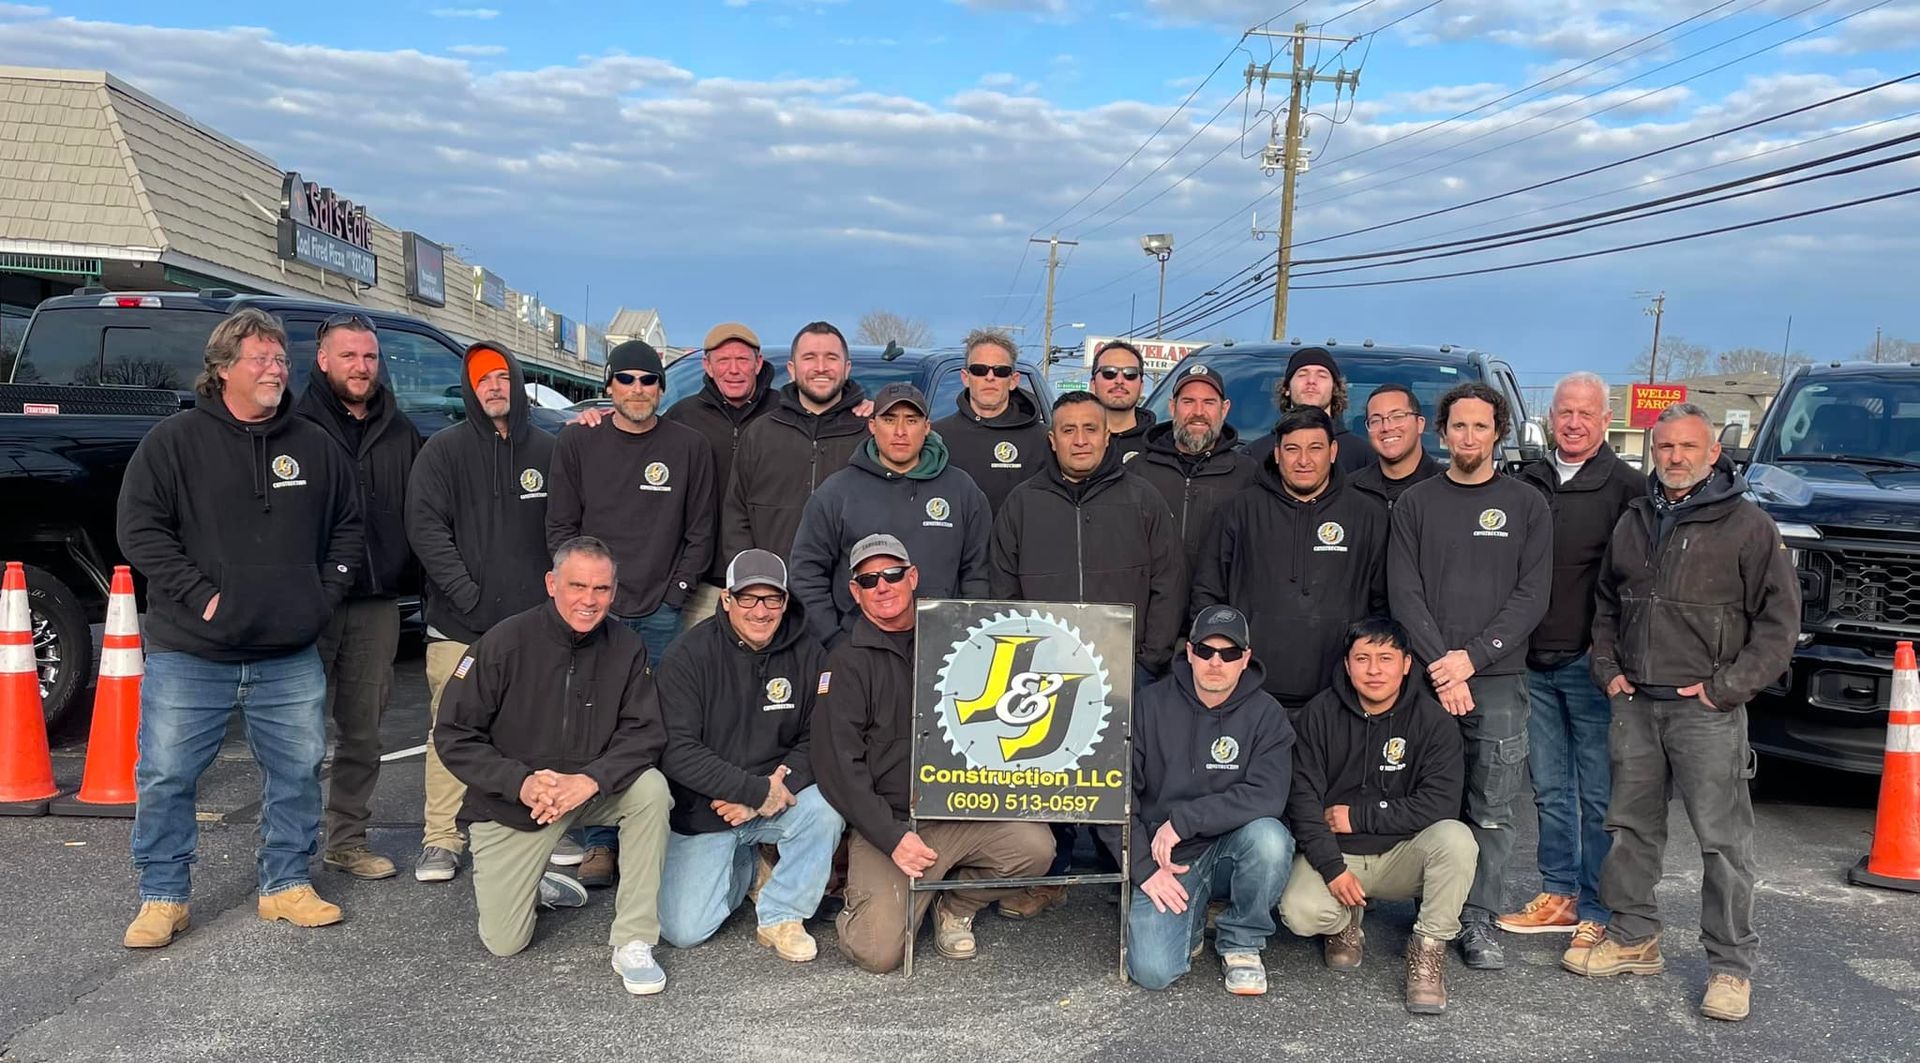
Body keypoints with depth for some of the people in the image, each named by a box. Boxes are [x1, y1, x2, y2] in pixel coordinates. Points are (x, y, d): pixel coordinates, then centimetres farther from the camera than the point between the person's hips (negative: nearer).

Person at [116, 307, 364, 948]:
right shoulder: (175, 442, -2)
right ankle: (163, 896, 18)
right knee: (166, 776, 2)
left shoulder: (314, 446, 8)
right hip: (189, 655, -3)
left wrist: (324, 594, 5)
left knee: (297, 772, 9)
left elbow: (348, 528, 16)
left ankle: (287, 883, 25)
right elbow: (138, 528, -6)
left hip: (290, 657, 3)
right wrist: (198, 595, -13)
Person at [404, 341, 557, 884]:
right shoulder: (444, 451, 5)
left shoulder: (548, 451, 10)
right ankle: (442, 839, 10)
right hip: (459, 623, -1)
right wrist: (466, 593, -10)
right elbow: (426, 527, -3)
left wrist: (557, 593, 1)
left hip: (532, 620, 1)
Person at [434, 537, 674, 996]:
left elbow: (645, 733, -11)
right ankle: (536, 885, 32)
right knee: (504, 942, -5)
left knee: (651, 787, -29)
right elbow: (454, 736, -13)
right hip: (509, 802, -1)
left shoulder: (626, 648, -8)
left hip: (590, 790, 2)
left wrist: (591, 779, -30)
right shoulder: (505, 643, -15)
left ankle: (634, 943, -19)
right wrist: (522, 782, -27)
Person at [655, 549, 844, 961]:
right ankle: (744, 872, 21)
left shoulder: (808, 655, -3)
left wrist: (770, 793, -21)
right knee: (683, 931, -11)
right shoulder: (688, 656, -12)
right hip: (700, 813, -1)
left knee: (826, 809, -29)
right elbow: (677, 751, -19)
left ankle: (782, 915, -6)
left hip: (776, 801, 2)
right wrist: (758, 790, -25)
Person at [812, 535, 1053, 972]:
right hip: (886, 823, -3)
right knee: (879, 953, -18)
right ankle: (862, 900, 18)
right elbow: (838, 764, -6)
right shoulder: (847, 662, 1)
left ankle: (956, 907, 6)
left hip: (964, 811, 4)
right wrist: (892, 837, -16)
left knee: (1035, 845, -22)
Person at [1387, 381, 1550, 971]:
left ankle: (1479, 920, 10)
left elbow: (1532, 596, 1)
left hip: (1499, 681, 0)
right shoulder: (1415, 503, 9)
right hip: (1426, 678, 0)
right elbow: (1404, 593, 1)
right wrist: (1441, 665, -11)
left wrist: (1472, 657, -11)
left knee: (1492, 812, 1)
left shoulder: (1526, 505, 9)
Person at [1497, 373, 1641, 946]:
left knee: (1598, 795, 1)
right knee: (1550, 790, 13)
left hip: (1591, 663, -5)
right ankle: (1559, 896, 24)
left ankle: (1598, 913, 11)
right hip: (1534, 662, 5)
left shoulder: (1626, 487, -2)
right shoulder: (1528, 483, 11)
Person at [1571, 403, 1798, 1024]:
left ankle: (1731, 967, 9)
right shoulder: (1633, 523, 13)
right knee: (1630, 827, 12)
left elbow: (1779, 619, -6)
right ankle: (1633, 939, 26)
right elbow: (1605, 605, 23)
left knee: (1723, 841, -1)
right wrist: (1608, 669, 10)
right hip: (1635, 705, 5)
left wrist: (1726, 686, -11)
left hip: (1708, 712, -5)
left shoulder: (1747, 526, -4)